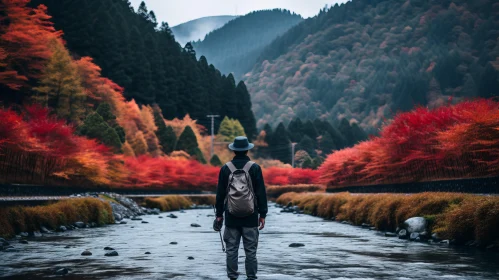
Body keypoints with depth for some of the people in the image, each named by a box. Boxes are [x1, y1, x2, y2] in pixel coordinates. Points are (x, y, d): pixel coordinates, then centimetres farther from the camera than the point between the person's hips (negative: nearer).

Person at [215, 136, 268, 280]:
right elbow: (261, 193, -4)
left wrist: (219, 214, 11)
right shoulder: (255, 168, -4)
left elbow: (220, 193, 3)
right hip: (250, 216, -1)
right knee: (250, 250, 3)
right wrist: (262, 214, 3)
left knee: (231, 249, 6)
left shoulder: (225, 168, 0)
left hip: (231, 215, 1)